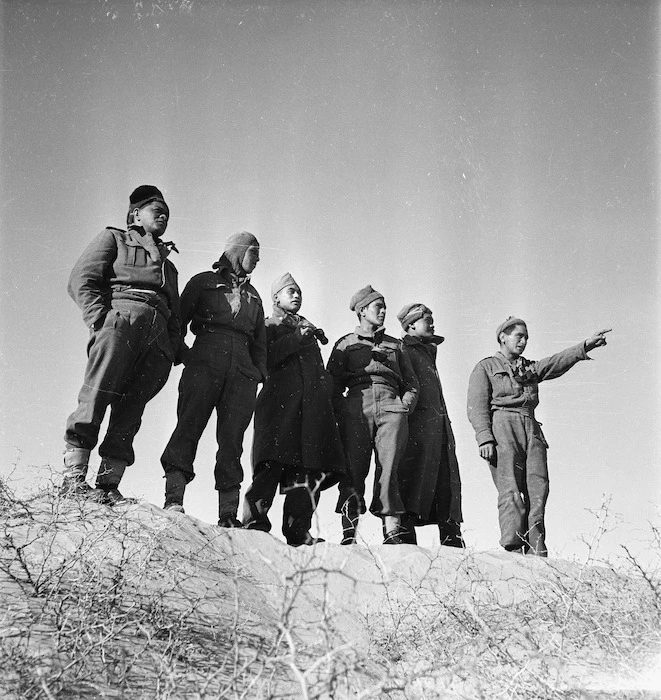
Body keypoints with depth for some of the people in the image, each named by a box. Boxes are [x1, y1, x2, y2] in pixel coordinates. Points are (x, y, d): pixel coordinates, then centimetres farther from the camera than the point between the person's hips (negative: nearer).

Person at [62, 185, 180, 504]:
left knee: (130, 412, -7)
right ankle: (73, 476, -21)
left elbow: (175, 315, 29)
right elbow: (81, 280, 7)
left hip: (158, 336, 5)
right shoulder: (114, 239, 22)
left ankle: (109, 484, -13)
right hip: (122, 315, -5)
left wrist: (174, 347, 9)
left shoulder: (168, 265, 38)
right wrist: (100, 318, -10)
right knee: (96, 397, -18)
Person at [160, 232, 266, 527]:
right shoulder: (204, 282, 14)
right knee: (189, 426, -16)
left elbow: (260, 340, 29)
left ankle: (228, 513, -9)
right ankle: (173, 499, -23)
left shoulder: (253, 296, 29)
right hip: (205, 363, -4)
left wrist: (259, 371, 14)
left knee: (232, 439, -5)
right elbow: (178, 321, 9)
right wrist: (182, 353, -5)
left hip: (242, 370, 4)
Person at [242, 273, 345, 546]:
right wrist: (297, 337, -9)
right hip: (280, 400, -5)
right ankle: (254, 522, -18)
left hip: (313, 402, 6)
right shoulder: (269, 325, 15)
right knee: (274, 462, -19)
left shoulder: (308, 328, 33)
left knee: (313, 468, -7)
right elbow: (266, 359, -4)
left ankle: (298, 530, -9)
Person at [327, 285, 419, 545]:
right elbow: (332, 382, 11)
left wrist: (406, 403, 6)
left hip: (392, 406, 2)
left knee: (389, 467, -11)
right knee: (354, 468, -10)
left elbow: (411, 381, 25)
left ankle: (391, 529, -15)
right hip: (357, 404, -2)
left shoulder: (394, 345, 27)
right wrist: (341, 411, -4)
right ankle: (348, 530, -11)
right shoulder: (346, 343, 20)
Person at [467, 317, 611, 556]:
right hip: (502, 429, -5)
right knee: (511, 492, -16)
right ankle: (513, 550, -22)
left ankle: (536, 554, -14)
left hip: (531, 430, 5)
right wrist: (484, 438, -14)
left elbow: (558, 362, 11)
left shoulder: (530, 368, 28)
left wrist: (586, 346, -5)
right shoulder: (485, 367, 13)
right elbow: (477, 406, 1)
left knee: (538, 490, -10)